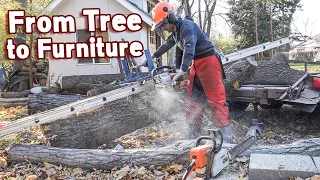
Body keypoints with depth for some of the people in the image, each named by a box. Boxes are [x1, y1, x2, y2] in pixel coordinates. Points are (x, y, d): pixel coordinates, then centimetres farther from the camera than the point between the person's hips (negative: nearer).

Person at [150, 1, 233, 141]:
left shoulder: (187, 26, -17)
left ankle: (226, 137, -8)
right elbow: (167, 45, 30)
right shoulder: (175, 32, 12)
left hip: (208, 62, -9)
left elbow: (189, 48, -33)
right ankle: (195, 134, 13)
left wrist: (182, 71, -41)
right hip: (195, 64, 9)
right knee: (193, 100, 7)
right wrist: (153, 56, 39)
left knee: (216, 99, -10)